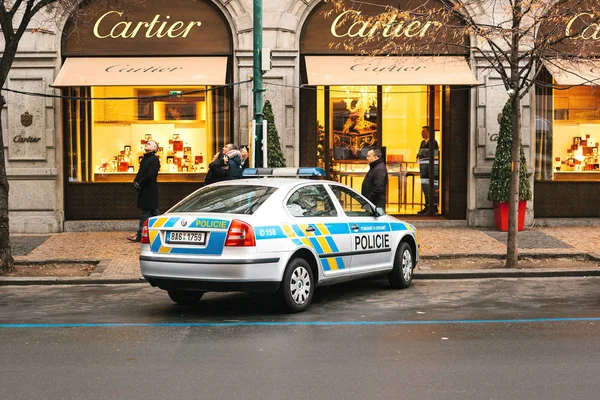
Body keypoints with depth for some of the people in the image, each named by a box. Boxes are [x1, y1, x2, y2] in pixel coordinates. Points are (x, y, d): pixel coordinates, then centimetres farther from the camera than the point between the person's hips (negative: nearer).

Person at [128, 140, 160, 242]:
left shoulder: (154, 159, -12)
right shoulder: (145, 159, 16)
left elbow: (150, 175, -20)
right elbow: (140, 172, 19)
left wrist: (139, 183, -16)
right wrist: (135, 182, 2)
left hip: (150, 190, -9)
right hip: (144, 189, 9)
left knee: (146, 212, -7)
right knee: (153, 212, 12)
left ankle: (140, 235, -7)